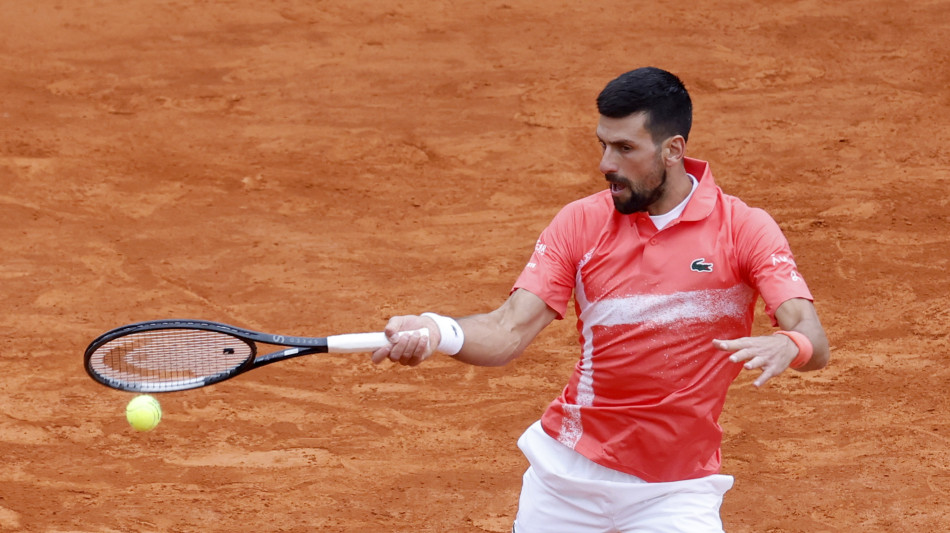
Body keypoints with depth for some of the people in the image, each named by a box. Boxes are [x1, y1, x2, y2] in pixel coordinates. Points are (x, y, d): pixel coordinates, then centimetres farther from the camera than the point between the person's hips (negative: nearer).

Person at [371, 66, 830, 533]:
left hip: (676, 491, -2)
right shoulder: (581, 222, -3)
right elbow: (509, 332, -11)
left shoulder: (744, 228, -9)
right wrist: (438, 332, -32)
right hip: (565, 474, 2)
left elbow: (813, 341, -17)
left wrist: (787, 346, -42)